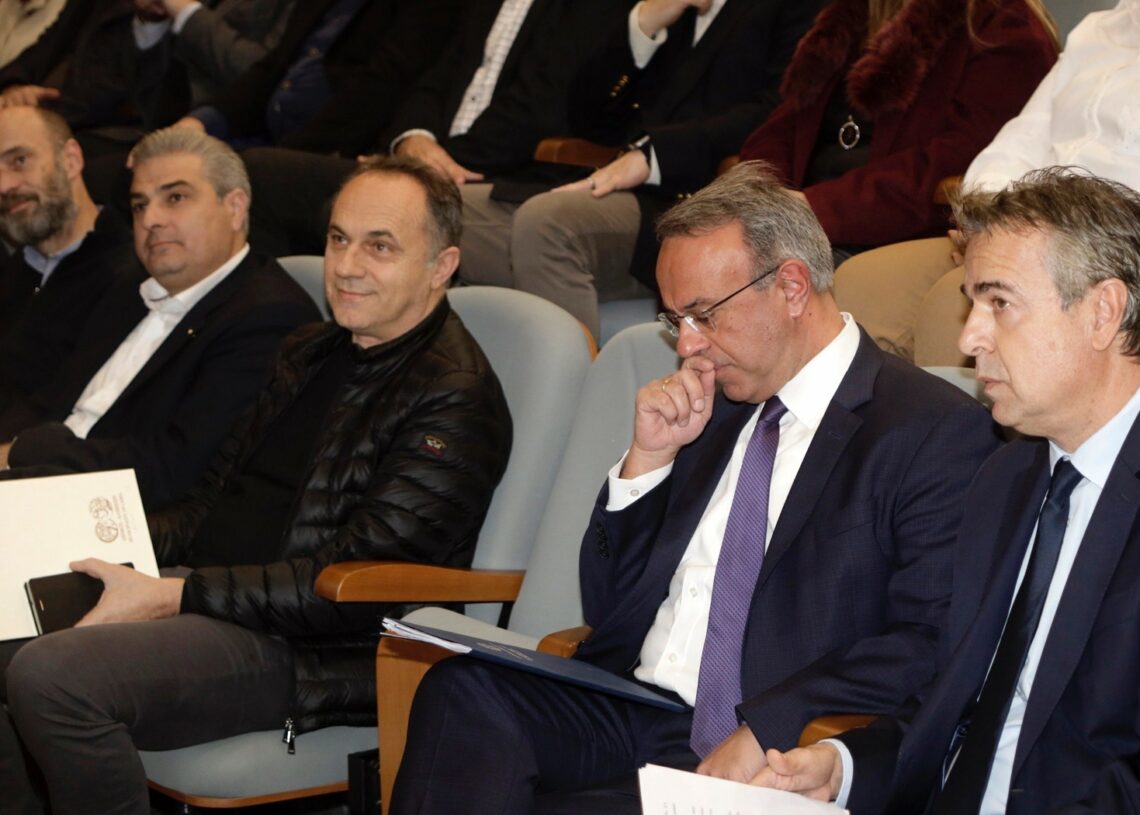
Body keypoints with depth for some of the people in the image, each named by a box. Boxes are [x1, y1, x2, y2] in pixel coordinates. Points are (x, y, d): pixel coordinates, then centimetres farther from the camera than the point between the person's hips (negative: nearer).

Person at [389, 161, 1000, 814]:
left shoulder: (938, 432, -2)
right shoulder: (717, 412, 18)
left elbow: (930, 644, -13)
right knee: (464, 691, -25)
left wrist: (764, 734, -22)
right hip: (624, 714, 6)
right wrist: (649, 458, 7)